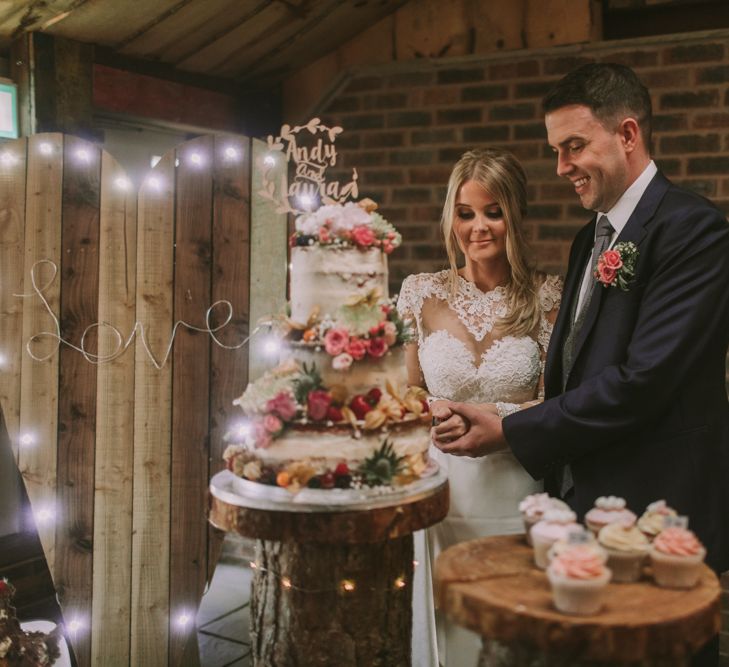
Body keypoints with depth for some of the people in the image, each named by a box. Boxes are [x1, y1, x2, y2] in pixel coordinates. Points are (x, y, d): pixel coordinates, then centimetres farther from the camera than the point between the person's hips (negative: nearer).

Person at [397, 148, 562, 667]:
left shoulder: (547, 297, -3)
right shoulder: (422, 292, 1)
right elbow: (408, 394, 9)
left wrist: (493, 417, -18)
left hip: (515, 496, -1)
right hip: (439, 493, 1)